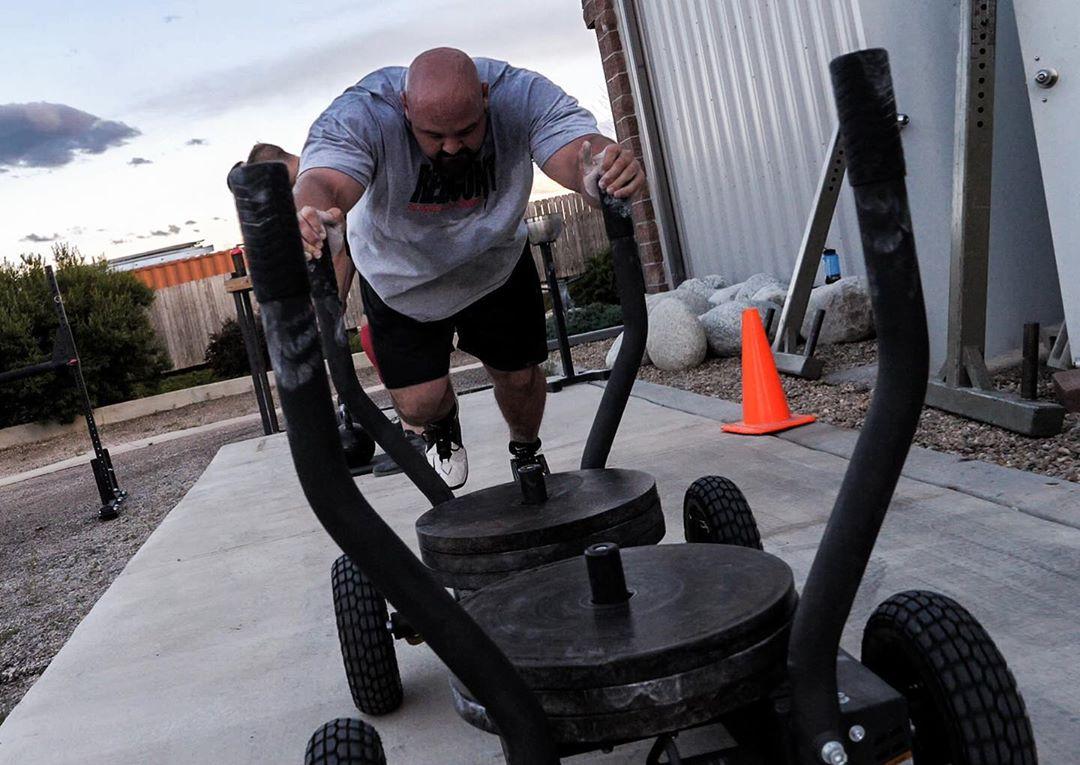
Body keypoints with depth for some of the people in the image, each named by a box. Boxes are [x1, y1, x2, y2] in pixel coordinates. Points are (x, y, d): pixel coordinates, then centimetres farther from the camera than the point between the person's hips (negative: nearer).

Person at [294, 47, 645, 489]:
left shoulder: (524, 96, -29)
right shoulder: (360, 115, -33)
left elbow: (576, 153, -44)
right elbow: (325, 181, -49)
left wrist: (606, 169, -68)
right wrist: (310, 216, -73)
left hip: (497, 263, 2)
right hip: (402, 277, -1)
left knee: (519, 377, 7)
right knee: (419, 402, -5)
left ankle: (528, 456, 43)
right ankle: (439, 428, 36)